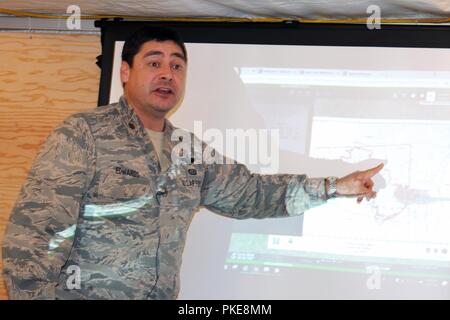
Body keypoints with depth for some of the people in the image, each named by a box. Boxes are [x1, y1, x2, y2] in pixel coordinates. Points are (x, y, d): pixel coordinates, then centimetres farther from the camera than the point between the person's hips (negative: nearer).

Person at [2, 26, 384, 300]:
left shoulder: (191, 152, 10)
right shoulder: (83, 135, -12)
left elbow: (251, 193, 18)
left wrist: (334, 187, 13)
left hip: (162, 295, 7)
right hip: (82, 293, -6)